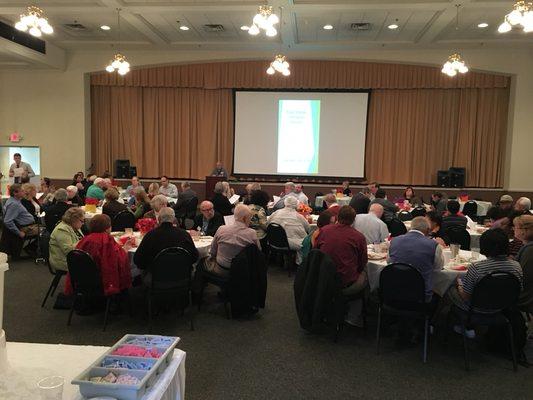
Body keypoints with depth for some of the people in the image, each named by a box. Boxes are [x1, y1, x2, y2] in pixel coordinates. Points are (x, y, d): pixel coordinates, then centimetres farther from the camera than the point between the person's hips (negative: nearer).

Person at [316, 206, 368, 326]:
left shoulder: (323, 230, -1)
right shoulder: (359, 237, -9)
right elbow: (362, 263, 1)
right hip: (346, 285, -4)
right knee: (364, 275, 24)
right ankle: (353, 317, 23)